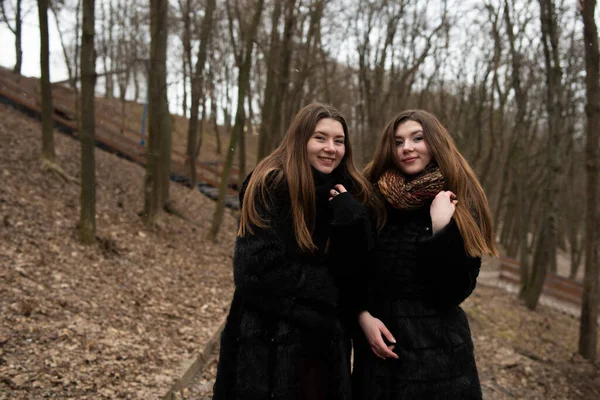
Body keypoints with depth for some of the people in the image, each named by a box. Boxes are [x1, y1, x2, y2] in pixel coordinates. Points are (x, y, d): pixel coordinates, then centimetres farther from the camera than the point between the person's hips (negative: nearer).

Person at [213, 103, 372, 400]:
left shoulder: (348, 194, 6)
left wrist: (352, 220, -15)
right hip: (270, 345, -5)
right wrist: (325, 285, -12)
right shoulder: (269, 187, -10)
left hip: (327, 342, 5)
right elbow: (258, 272, -19)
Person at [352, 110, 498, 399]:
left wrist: (441, 229, -20)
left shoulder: (462, 204, -4)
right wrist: (363, 315, -10)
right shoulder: (373, 199, 1)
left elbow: (454, 292, -11)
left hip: (437, 351, -2)